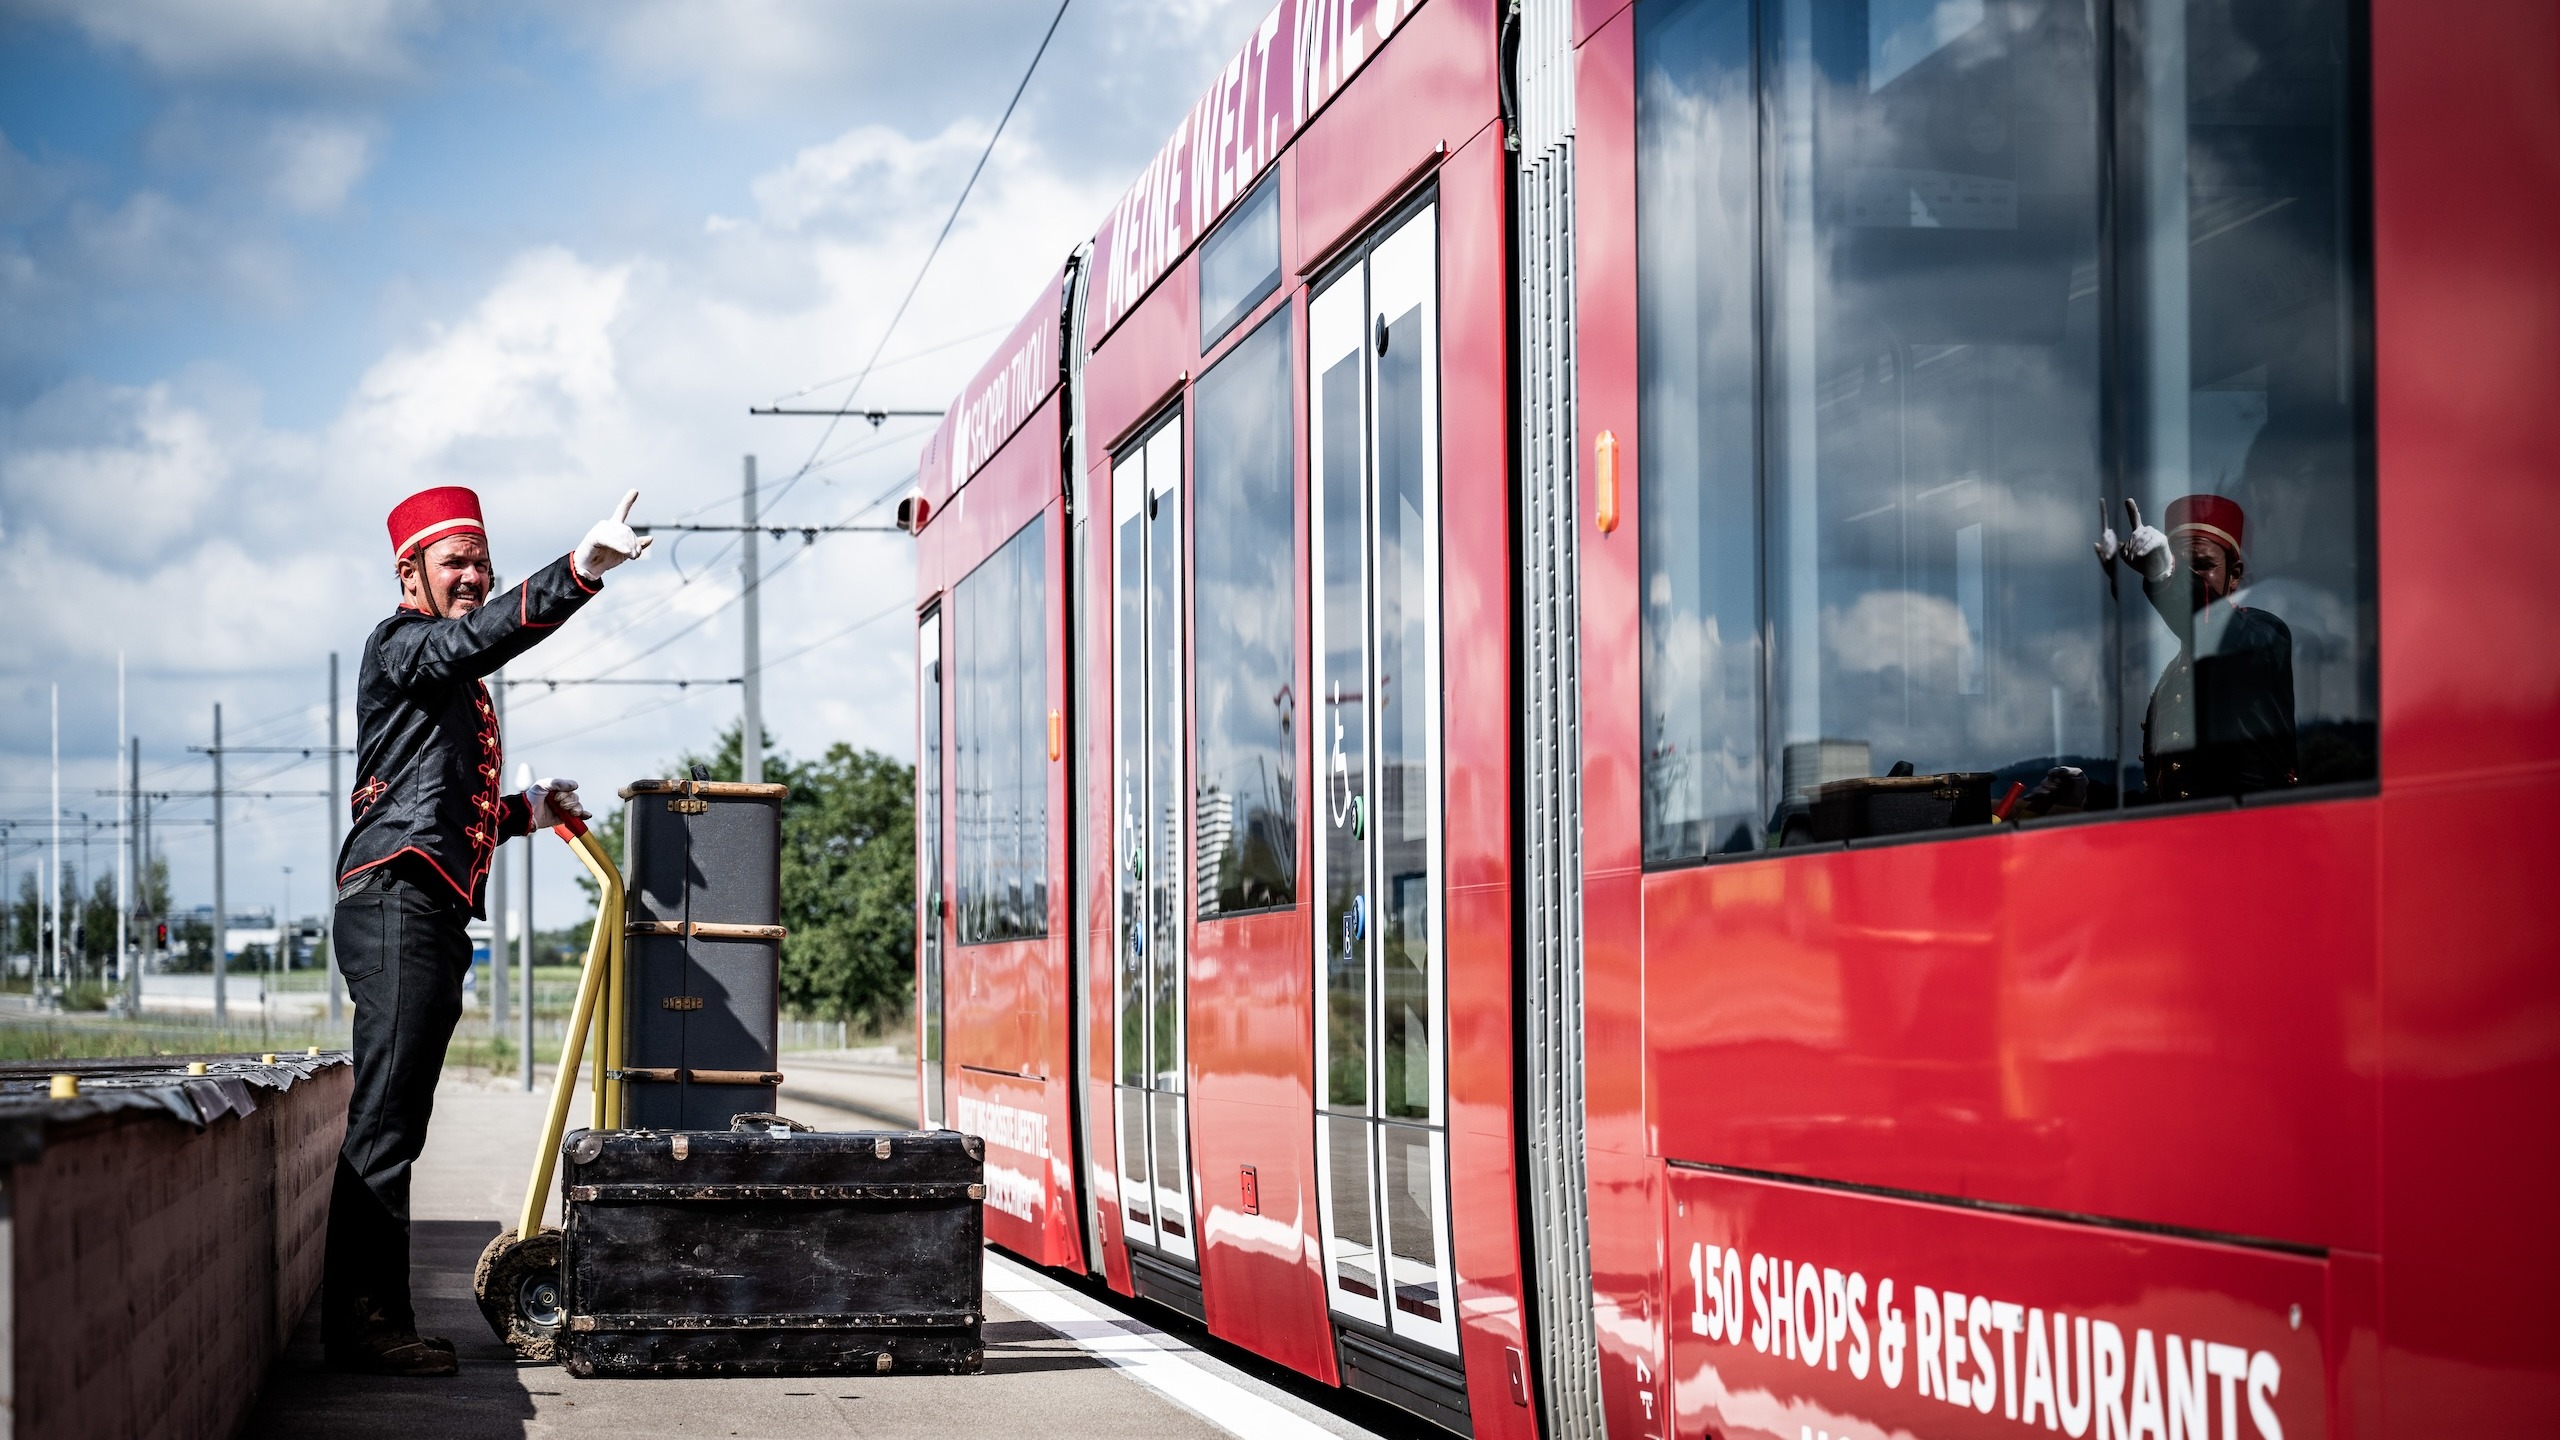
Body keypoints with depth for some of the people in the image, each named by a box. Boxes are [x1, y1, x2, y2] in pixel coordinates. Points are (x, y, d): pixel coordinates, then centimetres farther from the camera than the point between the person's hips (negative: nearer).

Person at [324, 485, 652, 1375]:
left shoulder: (459, 690, 27)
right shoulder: (399, 644, -1)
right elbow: (483, 634, -23)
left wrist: (527, 810, 21)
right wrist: (583, 568, -34)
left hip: (438, 916, 10)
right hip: (397, 899, -10)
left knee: (396, 1124, 8)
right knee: (383, 1117, -14)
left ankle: (375, 1320, 10)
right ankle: (364, 1322, -16)